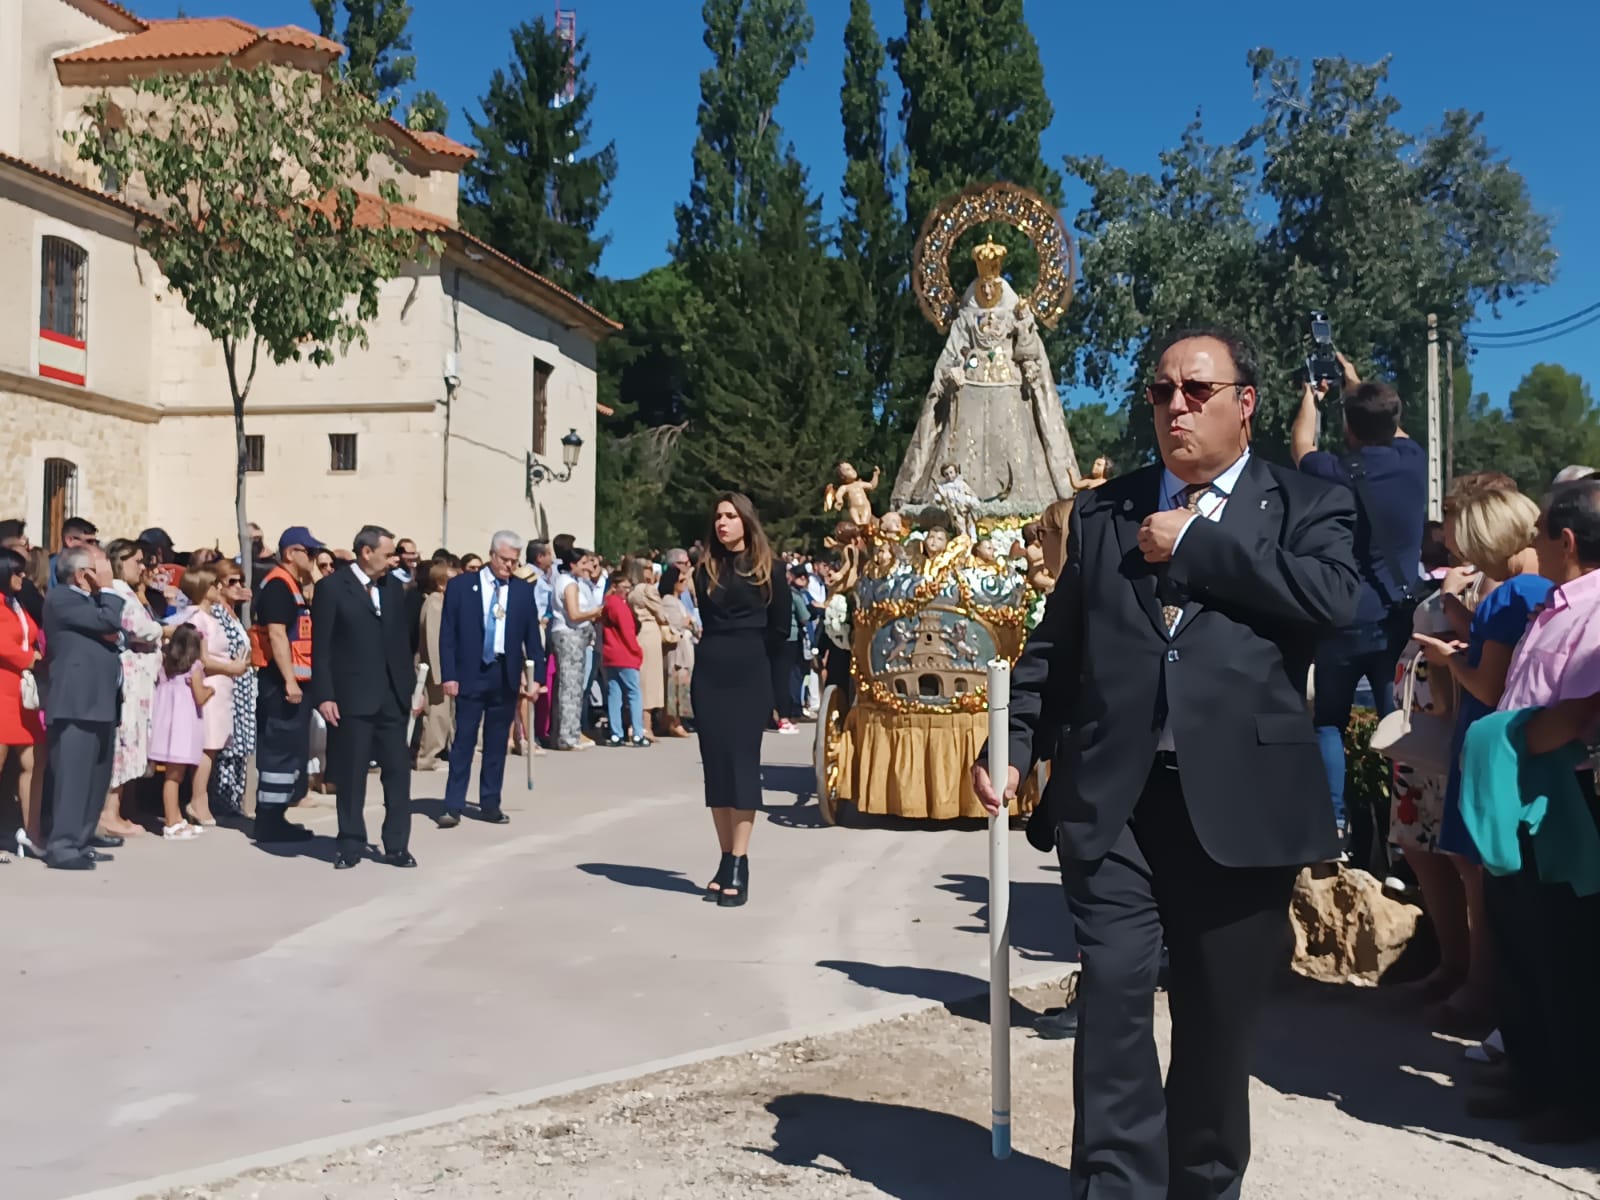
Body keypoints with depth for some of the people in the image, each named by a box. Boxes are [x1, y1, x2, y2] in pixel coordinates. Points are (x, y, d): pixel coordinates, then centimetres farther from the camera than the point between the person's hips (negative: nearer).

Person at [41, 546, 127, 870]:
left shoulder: (89, 600, 22)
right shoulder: (61, 598, -7)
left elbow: (110, 633, 21)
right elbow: (109, 621, -18)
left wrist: (114, 637, -1)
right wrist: (107, 588, -5)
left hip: (98, 703, 10)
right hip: (76, 704, -10)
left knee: (95, 777, 12)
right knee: (72, 776, -12)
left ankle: (81, 839, 19)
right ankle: (62, 847, -12)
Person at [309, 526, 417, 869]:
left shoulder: (394, 587, 9)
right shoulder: (332, 587, -6)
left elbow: (402, 640, 12)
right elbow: (321, 647, -7)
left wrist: (410, 686, 8)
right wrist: (324, 695, -12)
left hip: (391, 695, 4)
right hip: (351, 696, -4)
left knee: (398, 770, 4)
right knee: (351, 775, 5)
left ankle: (397, 845, 12)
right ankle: (351, 846, 16)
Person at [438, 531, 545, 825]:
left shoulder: (524, 590, 5)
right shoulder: (461, 585, -1)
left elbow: (532, 636, 7)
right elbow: (447, 633, -2)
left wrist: (535, 676, 0)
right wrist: (449, 675, -8)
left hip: (506, 675, 2)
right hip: (470, 673, -2)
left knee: (497, 743, 8)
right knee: (464, 740, -2)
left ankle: (490, 804, 17)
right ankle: (453, 806, 2)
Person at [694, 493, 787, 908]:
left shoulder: (766, 568, 0)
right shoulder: (706, 568, 10)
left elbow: (780, 626, 3)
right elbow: (708, 621, 13)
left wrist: (753, 659, 7)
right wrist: (724, 655, 4)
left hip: (749, 675, -4)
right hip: (710, 672, 4)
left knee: (742, 759, -7)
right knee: (715, 761, 2)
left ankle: (739, 866, -8)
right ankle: (726, 860, 9)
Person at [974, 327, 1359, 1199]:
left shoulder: (1307, 507, 6)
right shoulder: (1101, 512, 13)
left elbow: (1333, 595, -15)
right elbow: (1055, 644, 13)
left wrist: (1193, 545, -10)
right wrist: (1014, 745, 1)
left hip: (1240, 801, -1)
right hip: (1115, 798, 1)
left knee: (1219, 1015, 10)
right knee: (1113, 988, -7)